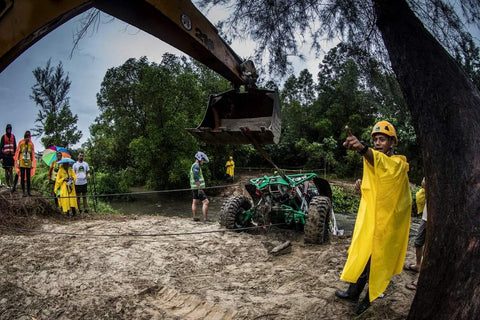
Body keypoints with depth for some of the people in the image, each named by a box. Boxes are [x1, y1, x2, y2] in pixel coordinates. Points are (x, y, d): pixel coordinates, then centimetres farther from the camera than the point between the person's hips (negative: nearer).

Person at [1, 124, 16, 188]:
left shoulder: (13, 136, 9)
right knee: (6, 171, 3)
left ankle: (11, 184, -1)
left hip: (11, 155, 2)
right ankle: (8, 184, 8)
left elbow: (15, 146, 14)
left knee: (11, 170, 0)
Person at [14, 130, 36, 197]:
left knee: (28, 177, 6)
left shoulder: (31, 144, 4)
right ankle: (24, 192, 5)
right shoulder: (21, 143, -1)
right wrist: (18, 163, -1)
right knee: (22, 177, 1)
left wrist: (32, 164, 7)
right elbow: (18, 153, 3)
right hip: (22, 163, -2)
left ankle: (28, 191, 13)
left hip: (29, 163, 2)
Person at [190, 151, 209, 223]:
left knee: (195, 202, 16)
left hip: (194, 188, 11)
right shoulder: (196, 166, -16)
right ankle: (205, 219, -17)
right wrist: (199, 189, -26)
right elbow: (196, 178, -24)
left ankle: (195, 217, 24)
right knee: (205, 202, -13)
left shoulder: (193, 166, 16)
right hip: (198, 188, -11)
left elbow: (190, 176, 26)